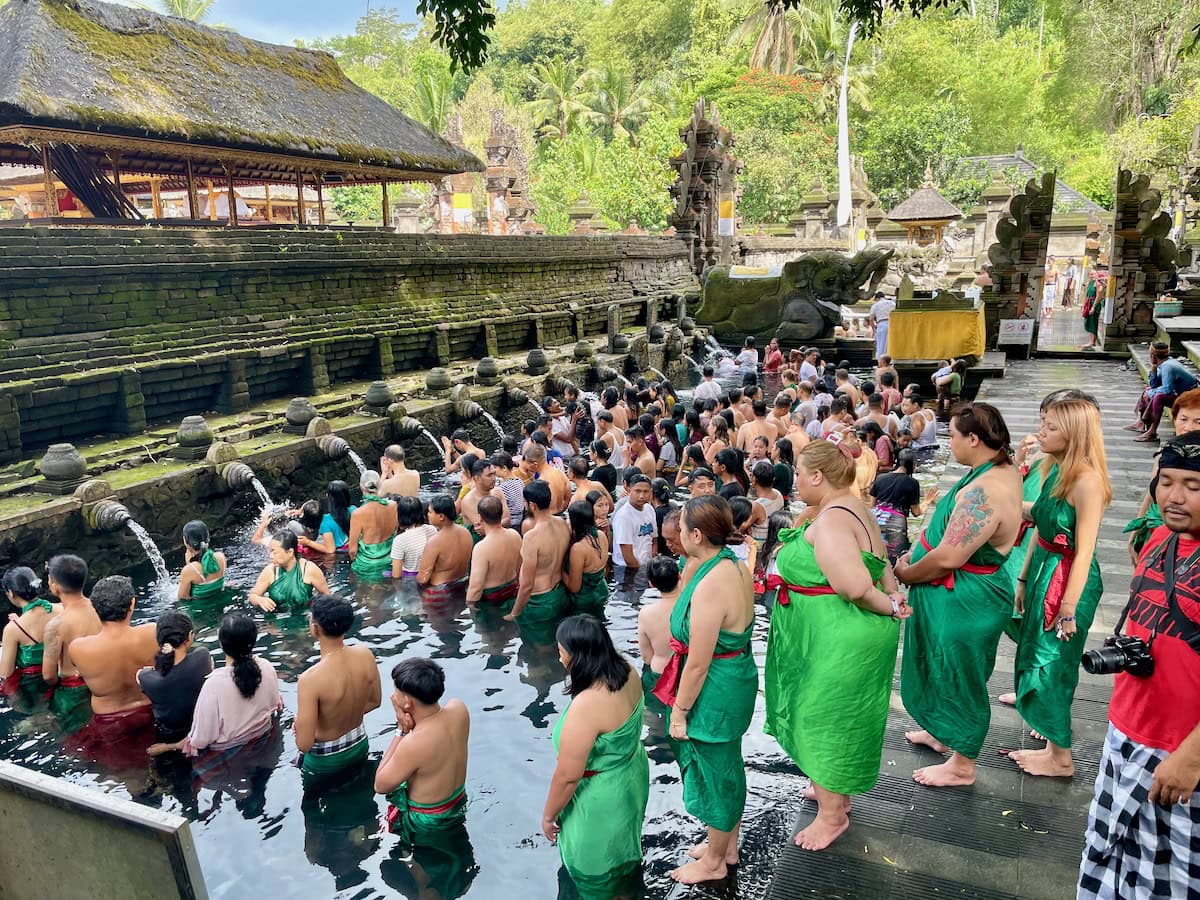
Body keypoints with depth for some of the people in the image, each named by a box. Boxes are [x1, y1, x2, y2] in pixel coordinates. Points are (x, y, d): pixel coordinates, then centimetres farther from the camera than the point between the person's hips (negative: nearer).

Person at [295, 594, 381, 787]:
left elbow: (304, 745, -25)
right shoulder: (365, 654, -15)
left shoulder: (310, 679, -32)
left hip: (326, 762, -5)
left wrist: (301, 724, -5)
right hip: (360, 746, 5)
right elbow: (374, 702, 2)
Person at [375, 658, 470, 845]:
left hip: (426, 828, -5)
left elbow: (380, 786, -17)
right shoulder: (458, 708, -18)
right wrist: (411, 728, -15)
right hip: (459, 807, 6)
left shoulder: (413, 744, -35)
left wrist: (402, 730, -21)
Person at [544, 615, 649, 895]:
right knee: (618, 850, 35)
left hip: (602, 800, -7)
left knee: (597, 878, 20)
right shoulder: (626, 670, -15)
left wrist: (548, 815, -12)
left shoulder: (585, 707, -38)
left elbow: (568, 776, -26)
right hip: (632, 776, 8)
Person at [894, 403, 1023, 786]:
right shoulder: (1003, 471, 2)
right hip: (965, 595, 10)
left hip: (964, 601, -10)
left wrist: (904, 573, -13)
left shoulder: (984, 491, -31)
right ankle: (943, 733, 48)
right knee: (943, 669, 27)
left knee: (959, 677, 9)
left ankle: (961, 765, 29)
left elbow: (948, 558, -31)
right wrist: (916, 555, 7)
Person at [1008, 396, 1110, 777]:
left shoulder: (1086, 481, -22)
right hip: (1044, 572, 8)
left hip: (1069, 578, -8)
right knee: (1038, 659, 19)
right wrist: (1024, 578, 15)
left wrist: (1069, 609, -18)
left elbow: (1084, 552, -21)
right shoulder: (1054, 470, 4)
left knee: (1052, 667, 4)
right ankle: (1053, 742, 38)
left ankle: (1061, 758, 22)